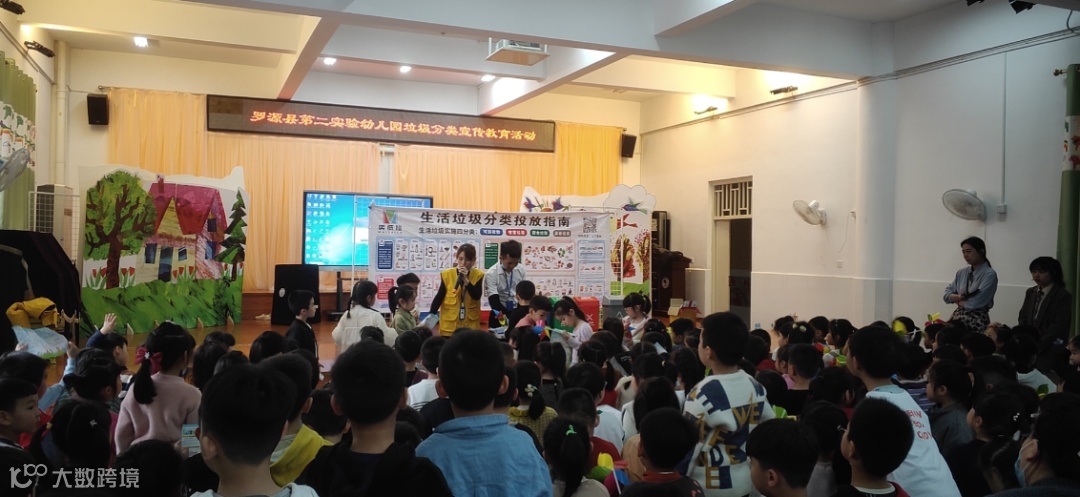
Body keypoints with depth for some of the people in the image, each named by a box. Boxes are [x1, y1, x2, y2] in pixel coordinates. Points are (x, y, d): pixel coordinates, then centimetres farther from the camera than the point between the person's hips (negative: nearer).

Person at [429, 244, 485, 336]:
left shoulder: (478, 275, -1)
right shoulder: (447, 275, -3)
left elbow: (477, 296, -13)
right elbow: (439, 297, -1)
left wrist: (466, 280, -22)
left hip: (470, 325, 1)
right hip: (449, 325, 0)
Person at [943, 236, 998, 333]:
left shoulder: (989, 274, -8)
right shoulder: (961, 273, 11)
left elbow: (976, 302, -15)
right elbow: (947, 294, 8)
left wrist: (959, 302, 1)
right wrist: (958, 297, -11)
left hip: (977, 321, -5)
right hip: (957, 318, 5)